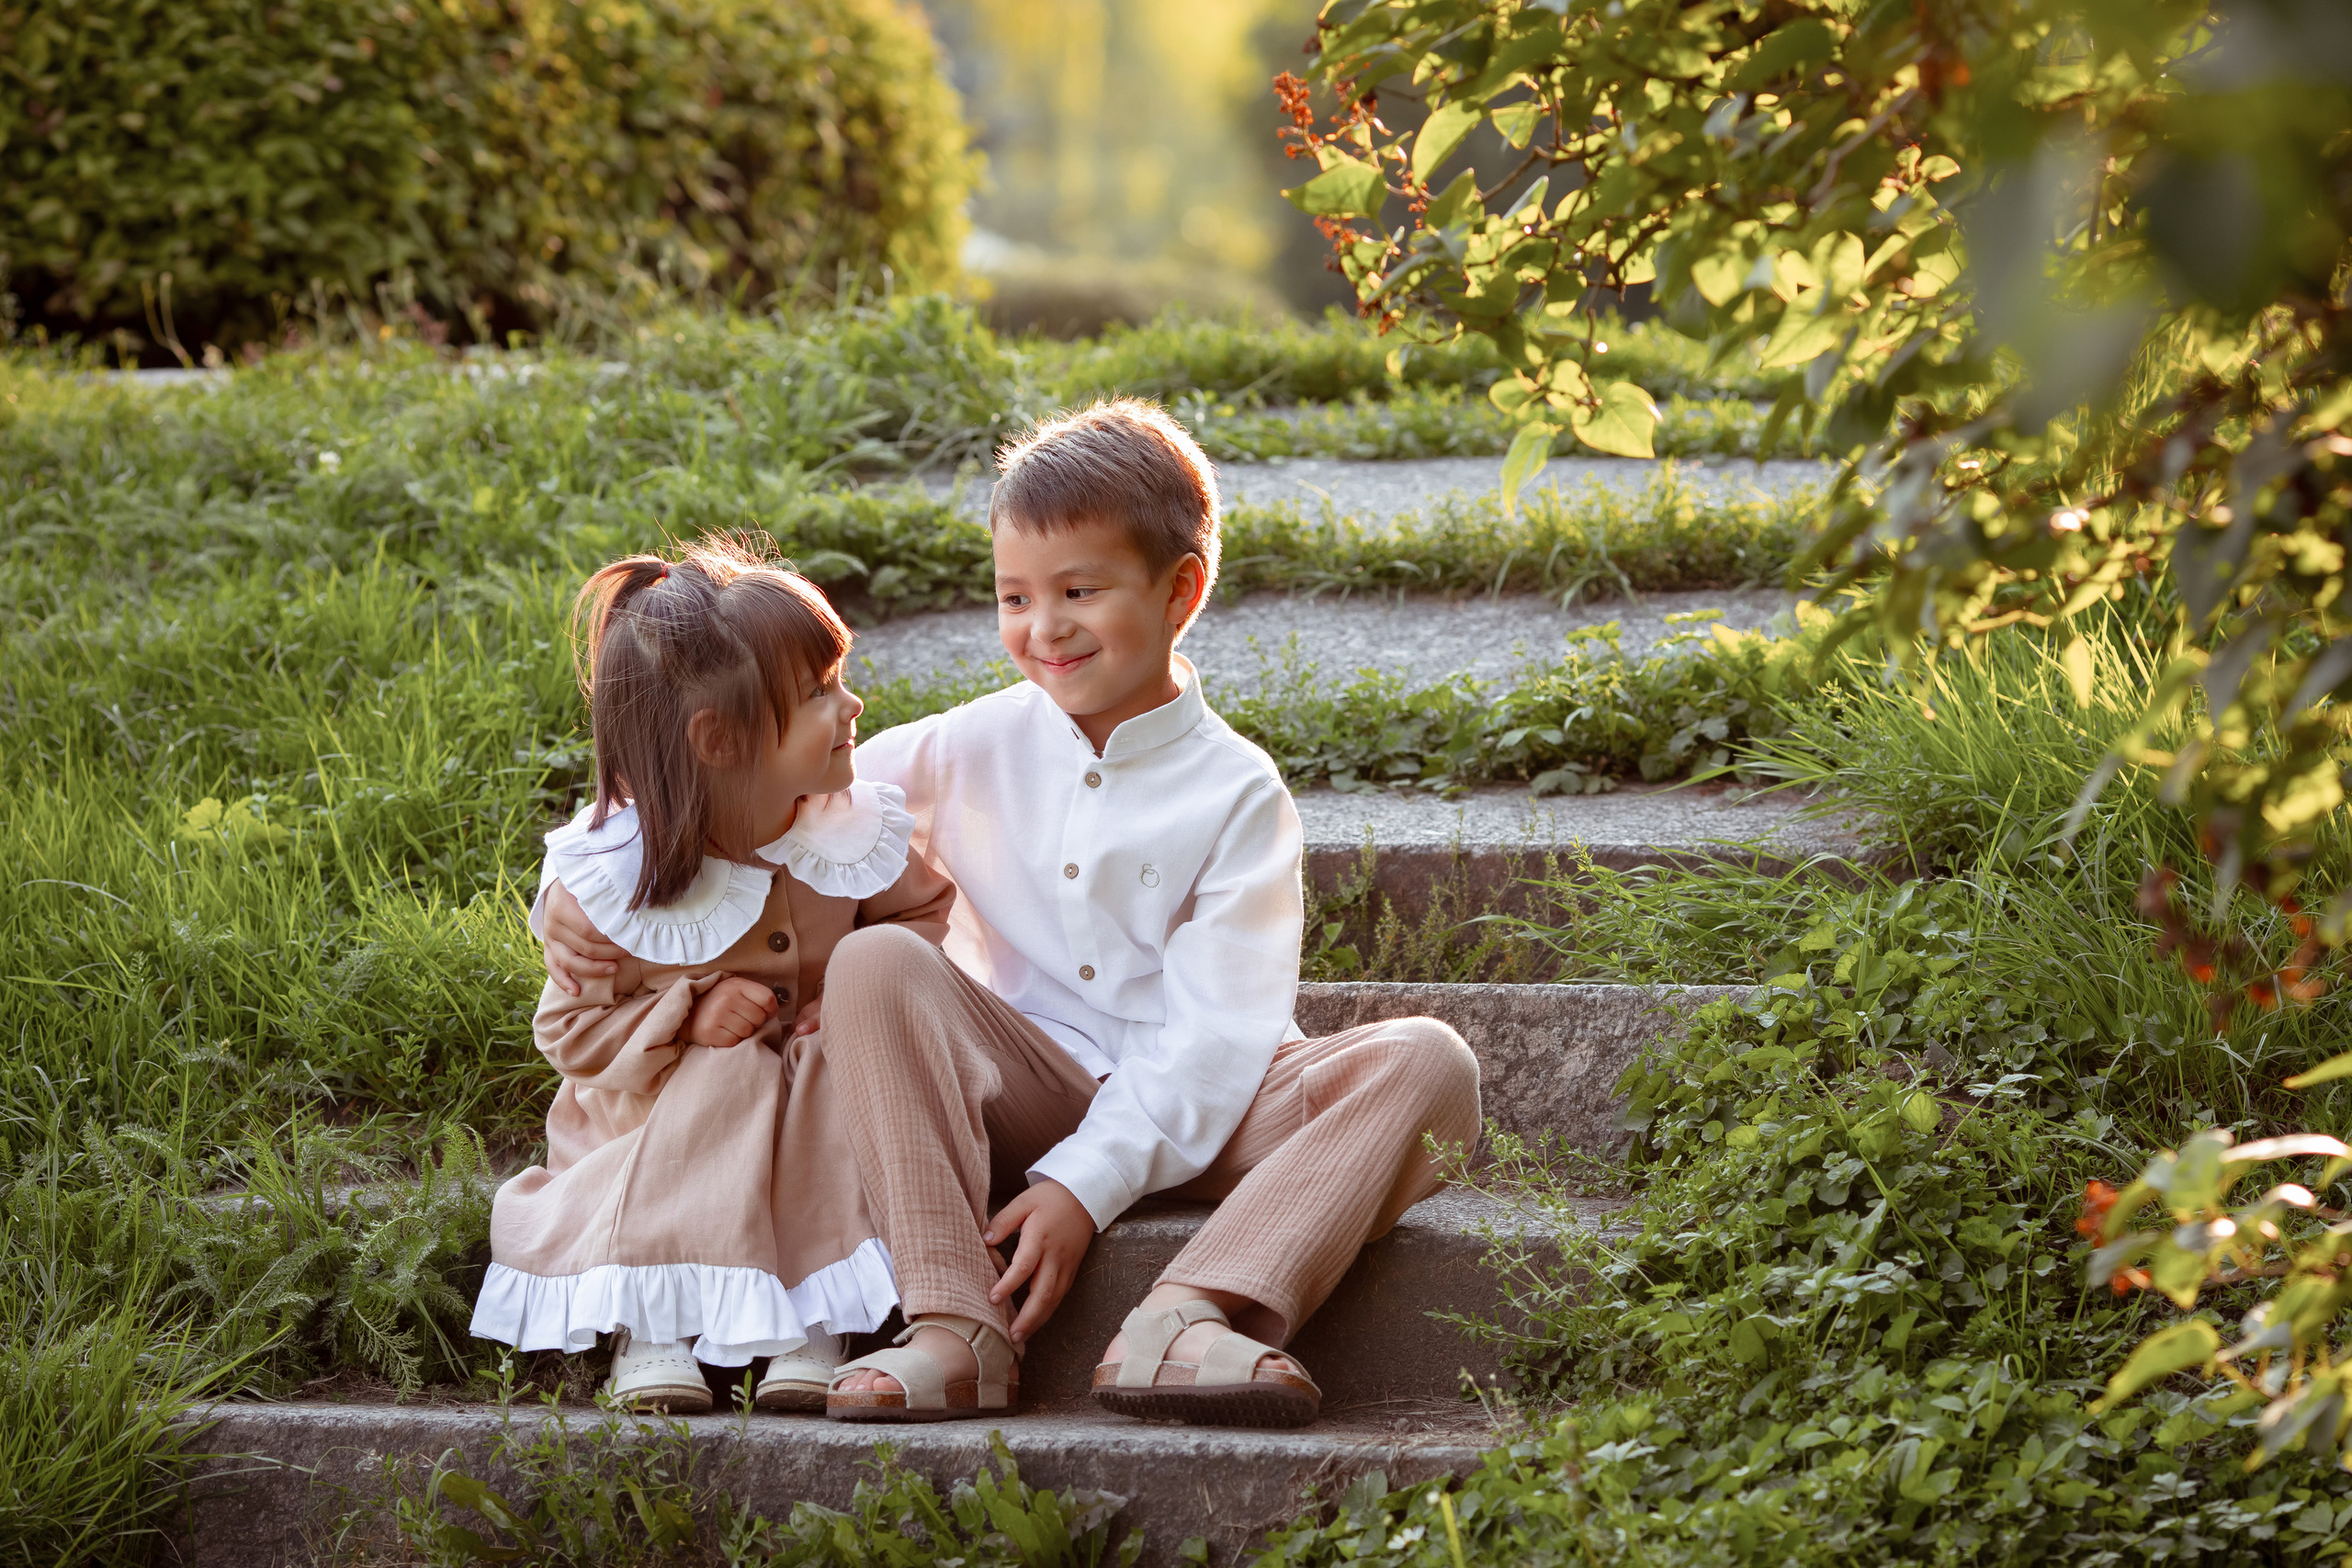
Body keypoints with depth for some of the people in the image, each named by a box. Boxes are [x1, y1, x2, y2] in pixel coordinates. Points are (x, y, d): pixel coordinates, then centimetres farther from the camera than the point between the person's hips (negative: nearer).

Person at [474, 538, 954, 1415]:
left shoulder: (854, 836, -11)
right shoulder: (605, 877, -19)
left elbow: (925, 912, 8)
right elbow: (573, 1030, -9)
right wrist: (688, 1017, -26)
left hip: (812, 1109, 3)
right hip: (663, 1105, -2)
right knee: (726, 1074, -33)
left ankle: (812, 1324, -28)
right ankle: (651, 1322, -29)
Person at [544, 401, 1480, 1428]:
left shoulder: (1236, 794, -4)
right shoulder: (973, 751, 4)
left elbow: (1215, 1029, -12)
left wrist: (1084, 1185, -23)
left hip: (1180, 1121, -1)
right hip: (1022, 1092, 1)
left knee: (1428, 1065, -25)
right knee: (872, 965, -25)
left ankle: (1188, 1319, -43)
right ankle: (955, 1330, -36)